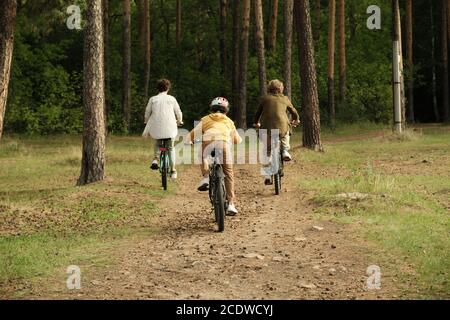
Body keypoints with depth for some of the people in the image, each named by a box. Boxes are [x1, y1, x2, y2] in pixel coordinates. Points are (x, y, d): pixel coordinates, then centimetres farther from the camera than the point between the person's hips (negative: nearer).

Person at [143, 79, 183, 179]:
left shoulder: (153, 99, 4)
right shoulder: (171, 99, 3)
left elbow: (147, 113, 11)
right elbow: (178, 112, 11)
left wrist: (147, 122, 31)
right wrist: (179, 122, 31)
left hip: (156, 127, 1)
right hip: (170, 127, -1)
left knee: (157, 143, 29)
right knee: (171, 148, 17)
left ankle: (156, 159, 4)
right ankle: (173, 170, 14)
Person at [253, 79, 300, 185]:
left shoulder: (265, 98, 13)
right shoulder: (285, 99, 14)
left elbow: (258, 112, 23)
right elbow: (293, 111, 27)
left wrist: (256, 123, 43)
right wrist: (296, 120, 48)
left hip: (267, 128, 0)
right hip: (282, 127, 0)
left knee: (267, 152, 12)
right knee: (286, 132, 36)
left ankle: (267, 176, 6)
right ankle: (285, 151, 21)